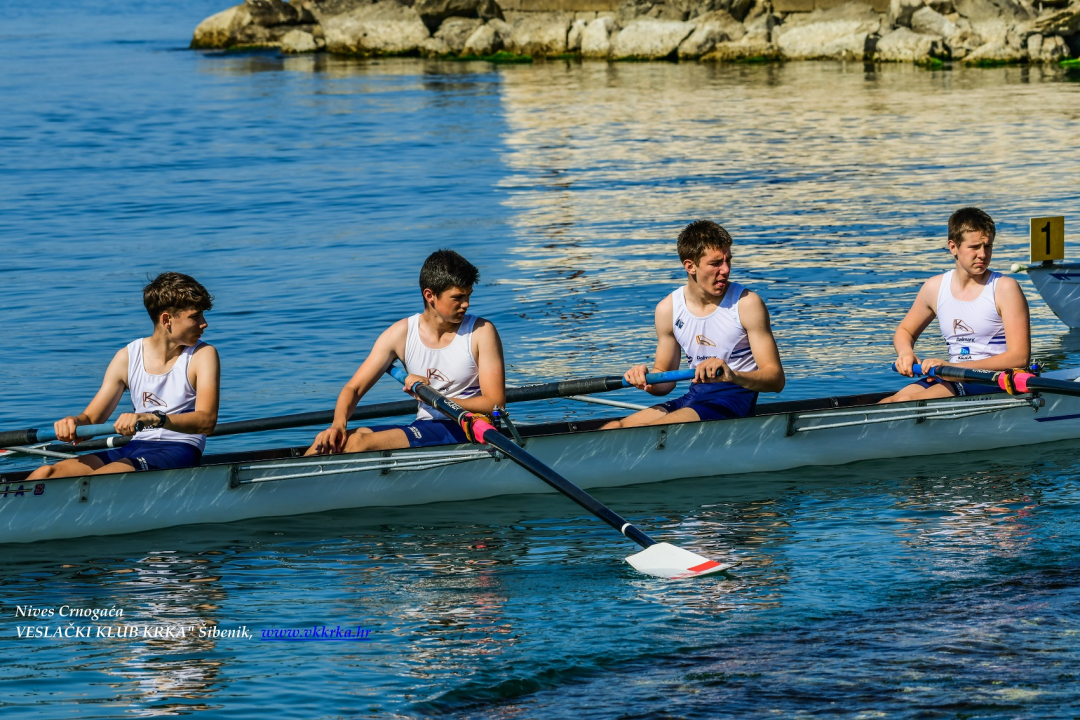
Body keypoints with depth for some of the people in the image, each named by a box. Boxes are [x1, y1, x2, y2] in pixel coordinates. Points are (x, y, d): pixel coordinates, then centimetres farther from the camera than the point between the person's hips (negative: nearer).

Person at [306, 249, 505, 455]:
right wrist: (338, 424, -18)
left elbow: (495, 403, -10)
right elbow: (353, 388, 3)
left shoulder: (481, 332, -6)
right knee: (327, 442, -17)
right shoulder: (402, 333, 3)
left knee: (360, 442, -27)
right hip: (421, 429, 5)